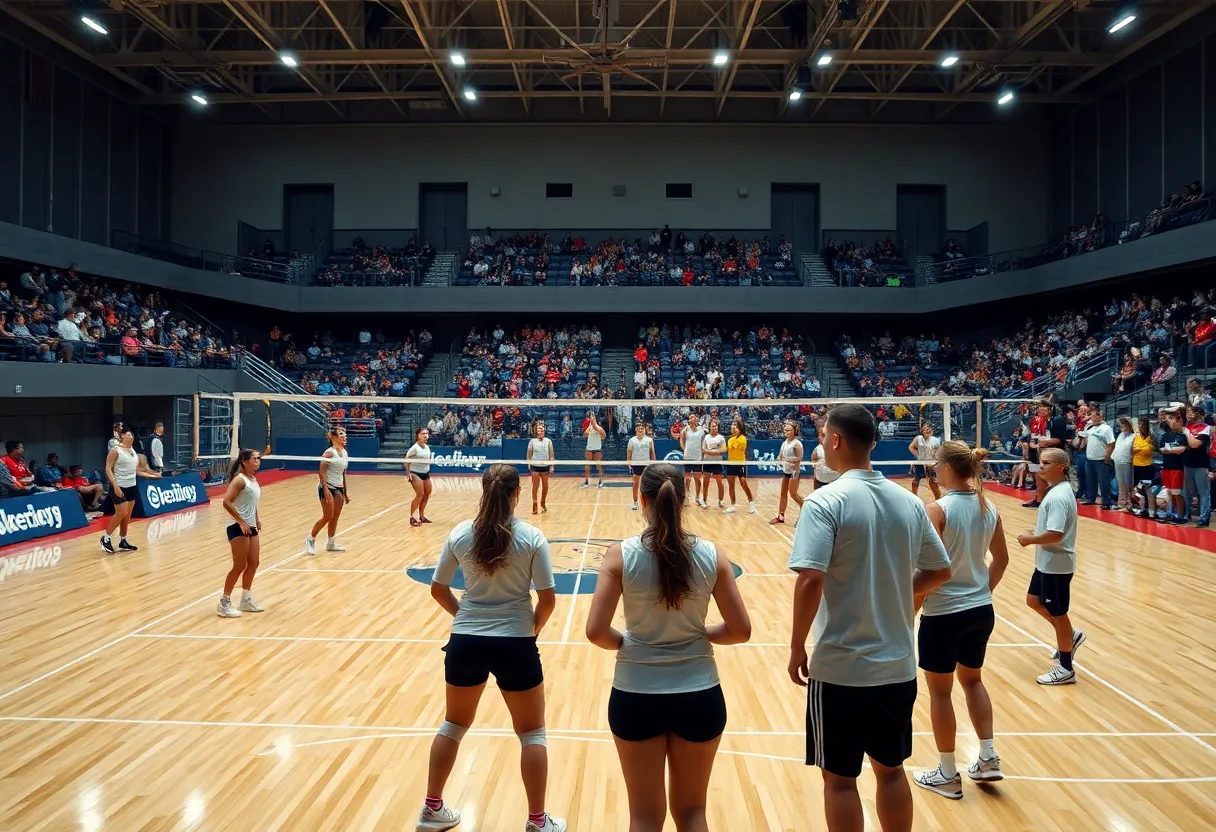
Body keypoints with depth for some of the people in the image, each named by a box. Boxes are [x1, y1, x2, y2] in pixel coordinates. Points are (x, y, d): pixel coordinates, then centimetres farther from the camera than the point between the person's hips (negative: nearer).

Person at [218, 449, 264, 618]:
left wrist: (257, 520, 13)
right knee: (239, 566, -5)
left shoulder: (254, 479, 11)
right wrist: (241, 522, -21)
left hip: (251, 527, 9)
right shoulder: (239, 479, -14)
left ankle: (246, 600, 26)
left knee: (254, 563, 12)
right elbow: (226, 502, -23)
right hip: (238, 527, -9)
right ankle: (224, 604, 7)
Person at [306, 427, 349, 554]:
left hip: (339, 488, 7)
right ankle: (310, 539, 12)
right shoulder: (329, 452, -14)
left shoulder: (344, 452, 8)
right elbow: (321, 472, -17)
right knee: (327, 517, -6)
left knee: (335, 517, 8)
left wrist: (345, 492, 15)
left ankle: (330, 544, 20)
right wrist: (326, 489, -24)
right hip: (327, 487, -7)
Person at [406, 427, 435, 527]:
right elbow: (406, 460, -12)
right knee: (420, 494, -16)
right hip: (416, 474, -8)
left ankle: (421, 516, 27)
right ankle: (412, 518, -8)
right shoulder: (415, 447, -15)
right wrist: (408, 473, -17)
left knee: (427, 494, 12)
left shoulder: (427, 447, 7)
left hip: (426, 474, 8)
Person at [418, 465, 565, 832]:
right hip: (515, 645, -3)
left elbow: (438, 589, 4)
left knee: (453, 724, 24)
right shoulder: (532, 537, -11)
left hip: (465, 642, 3)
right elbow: (548, 598, -9)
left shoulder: (460, 533, -4)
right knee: (532, 734, 14)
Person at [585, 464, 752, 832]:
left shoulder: (621, 555, -12)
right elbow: (740, 630, -4)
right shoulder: (712, 555, -8)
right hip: (699, 696, 2)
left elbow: (596, 631, -14)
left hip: (636, 696, -1)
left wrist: (626, 642, 6)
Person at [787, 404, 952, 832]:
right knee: (891, 770, 20)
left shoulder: (826, 502, -16)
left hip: (840, 668, -5)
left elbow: (811, 579, -24)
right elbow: (940, 571, 11)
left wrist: (797, 646, -13)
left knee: (840, 778, 10)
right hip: (898, 665, 6)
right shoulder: (909, 501, 3)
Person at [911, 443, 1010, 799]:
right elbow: (1001, 559, 10)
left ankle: (948, 774, 21)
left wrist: (910, 610, -9)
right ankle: (988, 758, 28)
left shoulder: (939, 510, -19)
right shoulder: (988, 508, 0)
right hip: (981, 610, 7)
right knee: (972, 680, 25)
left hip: (943, 614, -6)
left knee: (940, 691, 9)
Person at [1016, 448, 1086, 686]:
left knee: (1057, 614, 3)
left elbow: (1055, 535, -32)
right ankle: (1070, 636, 35)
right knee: (1033, 600, 21)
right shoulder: (1056, 490, 7)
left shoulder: (1058, 496, -25)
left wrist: (1030, 539, -16)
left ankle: (1065, 669, 18)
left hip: (1056, 565, -10)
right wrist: (1035, 534, 4)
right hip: (1047, 562, 10)